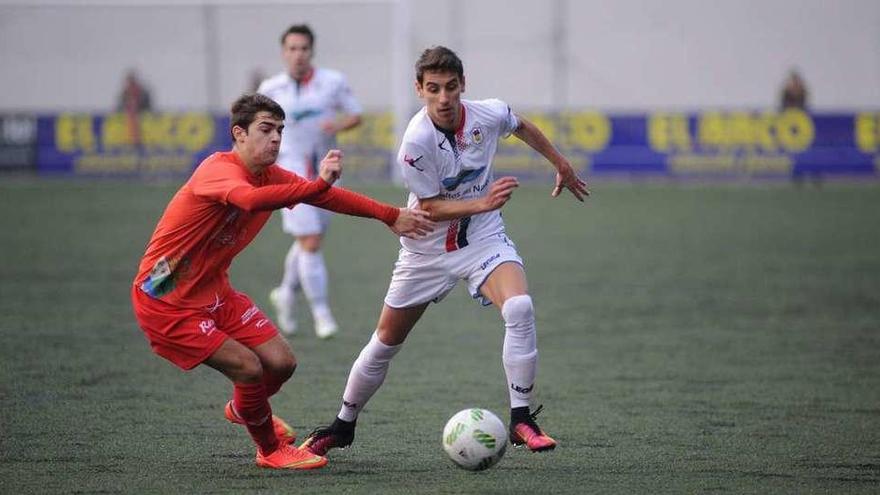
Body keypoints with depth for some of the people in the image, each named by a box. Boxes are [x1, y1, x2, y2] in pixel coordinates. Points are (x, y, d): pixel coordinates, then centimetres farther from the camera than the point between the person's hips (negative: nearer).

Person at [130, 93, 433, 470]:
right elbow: (251, 199, -48)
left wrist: (392, 216, 12)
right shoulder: (218, 169, -25)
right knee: (249, 367, -16)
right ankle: (271, 450, 10)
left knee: (281, 362, 2)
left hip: (213, 293, 8)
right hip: (165, 301, -8)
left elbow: (328, 196, 13)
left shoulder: (269, 176, 2)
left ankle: (242, 410, 37)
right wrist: (319, 184, -56)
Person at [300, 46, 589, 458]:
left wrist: (561, 165, 22)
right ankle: (342, 427, 30)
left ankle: (521, 420, -18)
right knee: (386, 341, 9)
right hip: (428, 249, -1)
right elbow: (430, 208, -19)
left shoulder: (489, 115, -15)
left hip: (482, 238, 1)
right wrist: (483, 203, -32)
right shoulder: (416, 142, -26)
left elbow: (523, 127, 10)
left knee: (520, 307, -27)